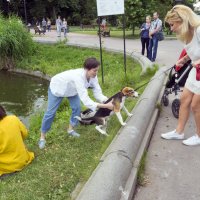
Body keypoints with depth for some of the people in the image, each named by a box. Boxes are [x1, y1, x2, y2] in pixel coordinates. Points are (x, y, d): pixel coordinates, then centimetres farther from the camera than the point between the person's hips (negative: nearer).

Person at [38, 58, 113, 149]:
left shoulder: (93, 76, -24)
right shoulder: (79, 77, -46)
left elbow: (98, 93, -22)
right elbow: (85, 100, -49)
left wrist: (108, 101, -40)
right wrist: (105, 106, -51)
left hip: (71, 88, 6)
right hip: (57, 87, -6)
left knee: (77, 108, -2)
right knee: (50, 112, 0)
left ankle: (71, 129, 23)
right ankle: (42, 137, 18)